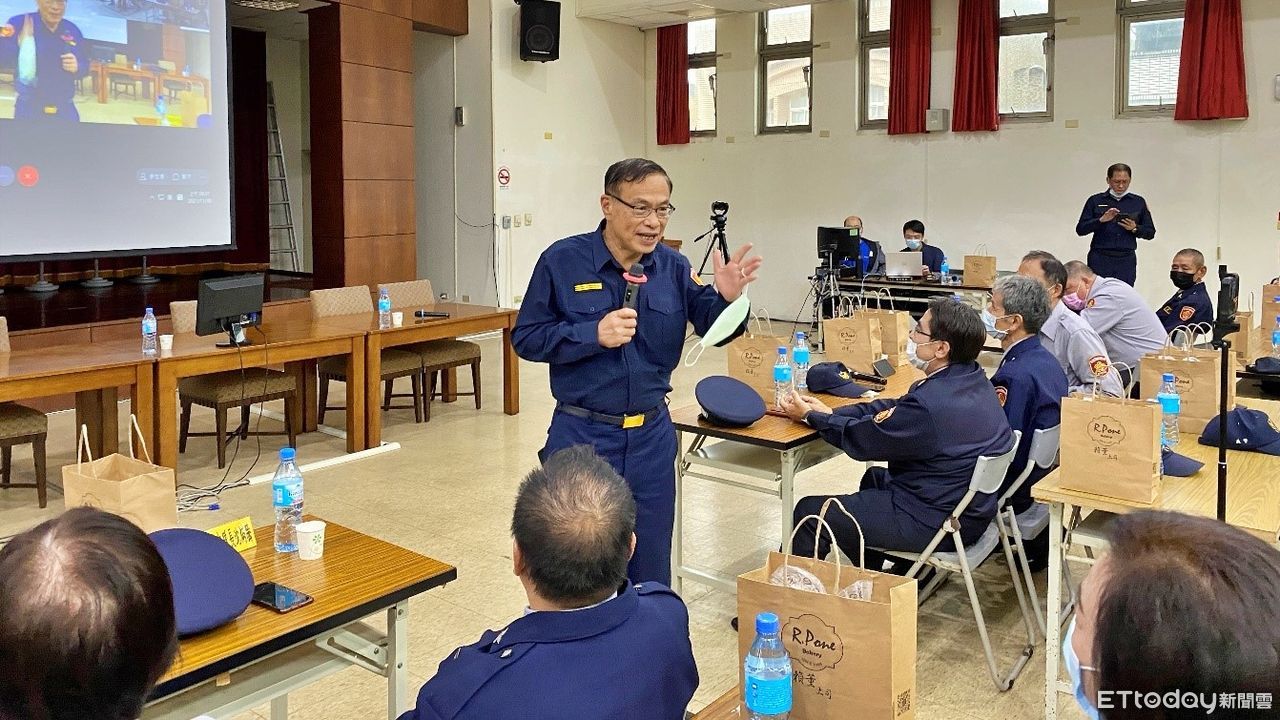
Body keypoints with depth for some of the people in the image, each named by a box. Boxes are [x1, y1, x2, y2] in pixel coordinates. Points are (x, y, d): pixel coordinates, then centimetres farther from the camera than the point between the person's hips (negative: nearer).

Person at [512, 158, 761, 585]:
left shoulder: (672, 267, -1)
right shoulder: (562, 261, -9)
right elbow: (525, 338, -8)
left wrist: (726, 298, -22)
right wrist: (593, 335, -21)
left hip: (652, 437, 3)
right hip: (582, 436, -3)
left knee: (649, 567, 17)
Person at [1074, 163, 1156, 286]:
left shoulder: (1138, 202, 13)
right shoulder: (1095, 201, 8)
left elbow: (1150, 233, 15)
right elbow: (1080, 229, 1)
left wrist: (1135, 229, -6)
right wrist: (1101, 220, -13)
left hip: (1127, 260, 1)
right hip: (1100, 259, -1)